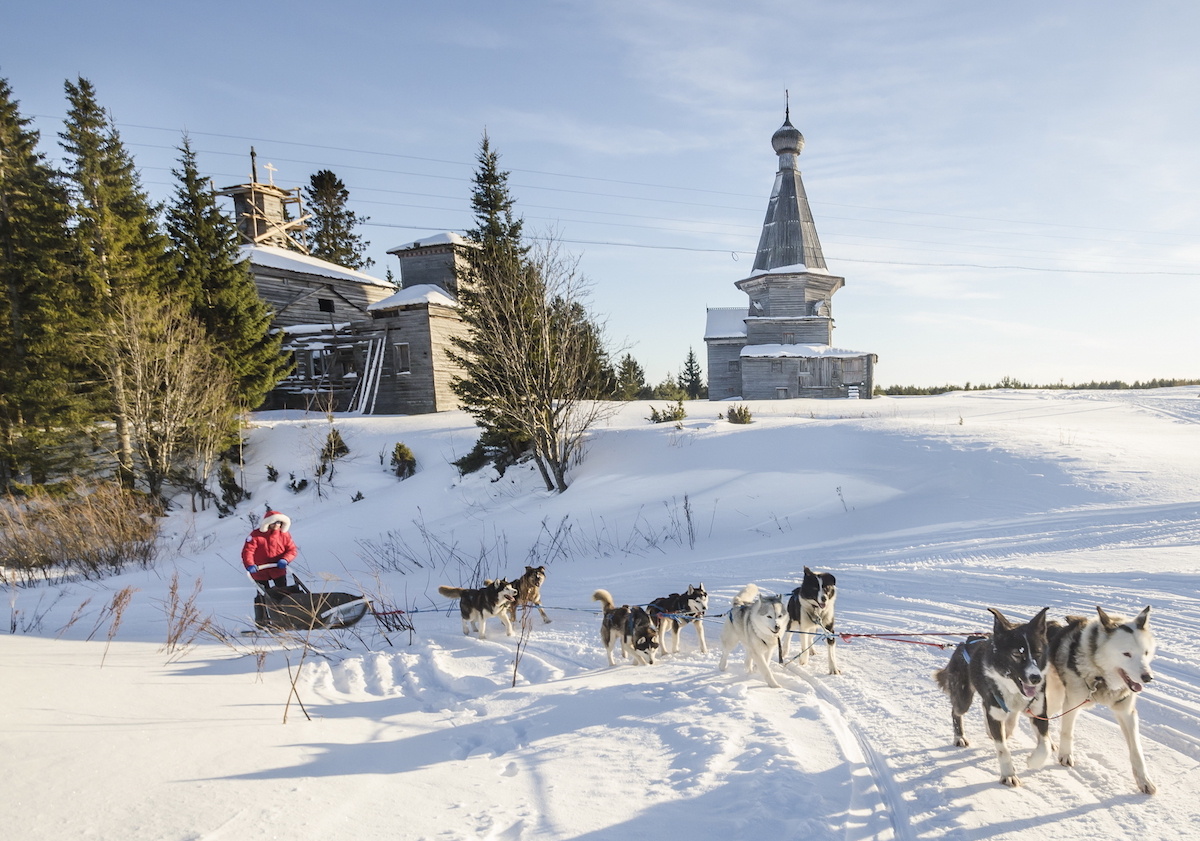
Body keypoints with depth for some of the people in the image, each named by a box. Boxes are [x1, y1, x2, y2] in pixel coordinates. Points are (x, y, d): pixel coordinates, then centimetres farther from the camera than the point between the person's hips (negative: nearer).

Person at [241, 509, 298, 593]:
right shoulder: (256, 535, -12)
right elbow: (247, 550, -18)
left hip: (278, 571, 1)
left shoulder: (284, 535, -4)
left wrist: (285, 560, -23)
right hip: (260, 572, -1)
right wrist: (249, 565, -34)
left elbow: (292, 550, -2)